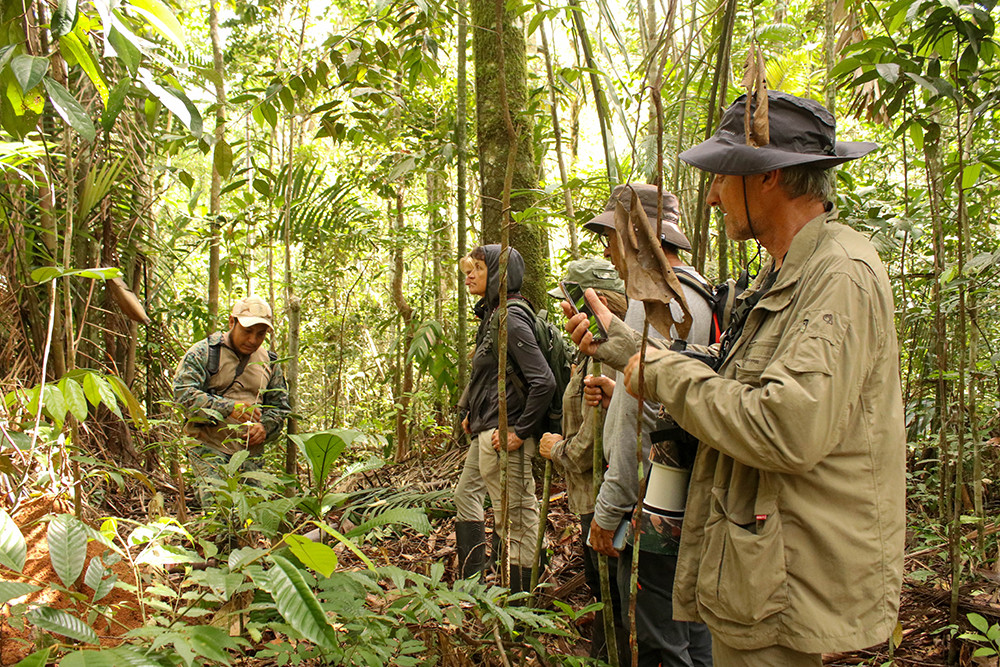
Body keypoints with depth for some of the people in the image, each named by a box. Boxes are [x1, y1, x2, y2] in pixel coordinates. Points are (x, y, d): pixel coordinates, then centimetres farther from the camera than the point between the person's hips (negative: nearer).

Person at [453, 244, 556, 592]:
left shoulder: (511, 319, -18)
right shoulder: (490, 315, 12)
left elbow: (543, 381, -24)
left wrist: (519, 432, -20)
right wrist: (472, 412, 16)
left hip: (504, 435, -11)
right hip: (485, 432, 11)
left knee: (516, 518, -1)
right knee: (465, 496, 23)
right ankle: (471, 581, 35)